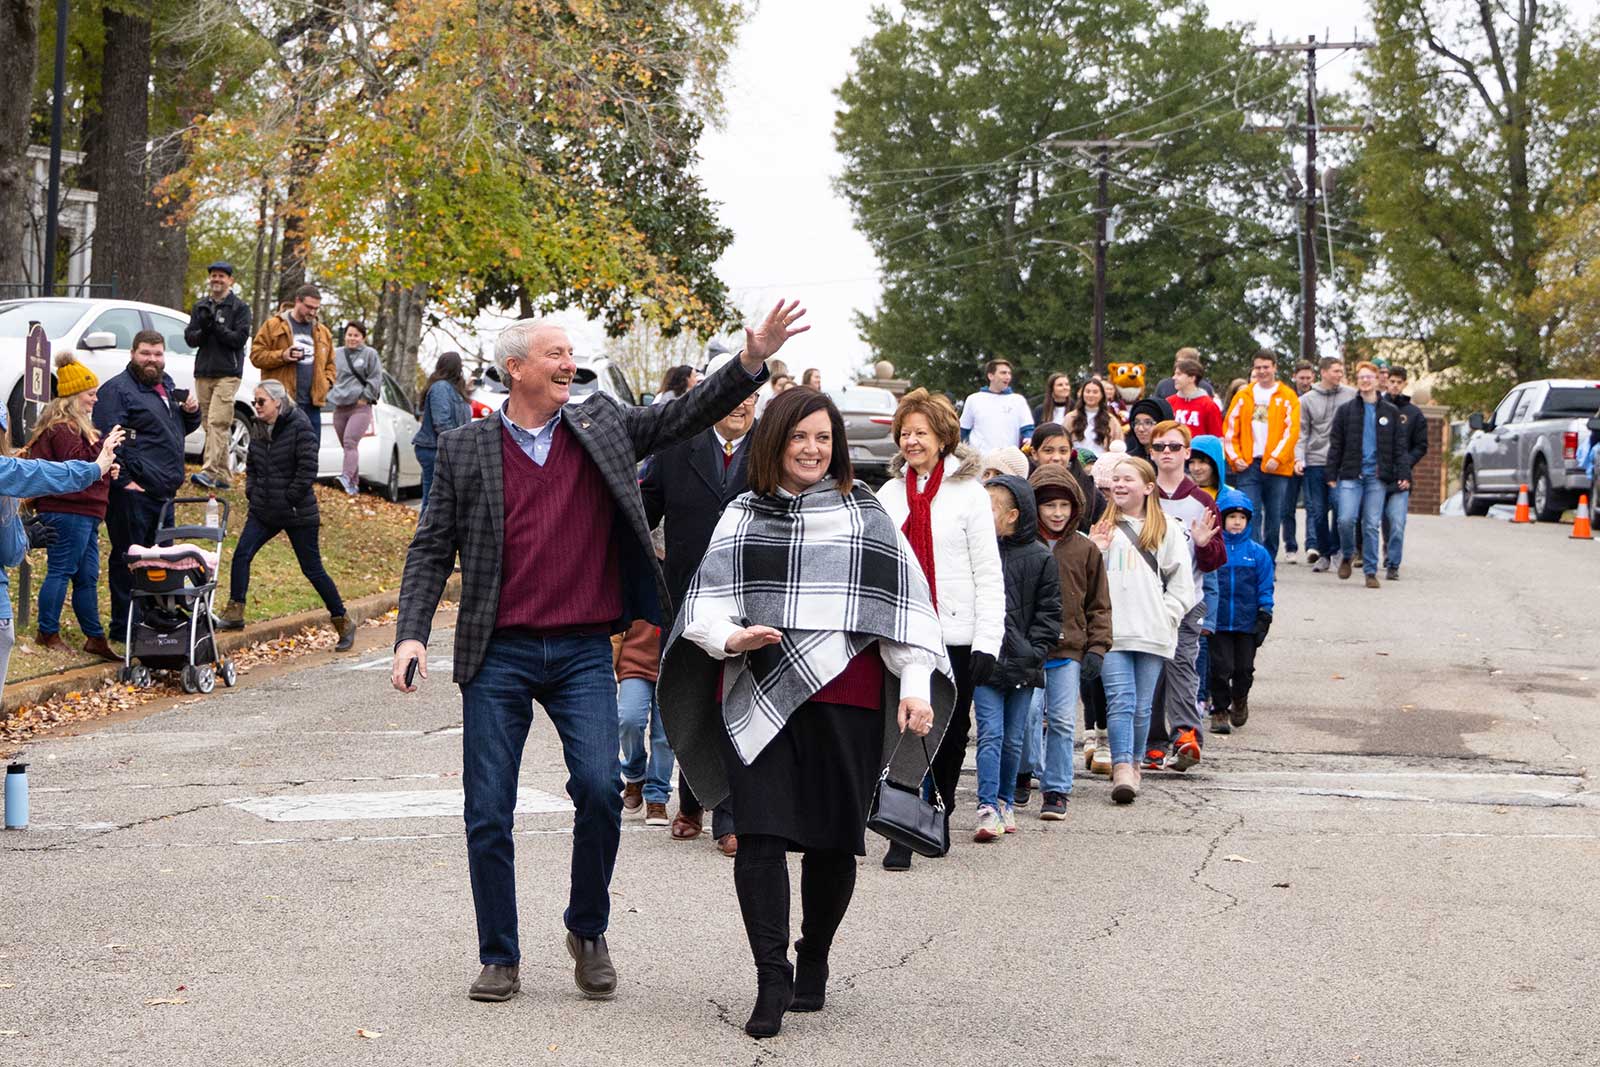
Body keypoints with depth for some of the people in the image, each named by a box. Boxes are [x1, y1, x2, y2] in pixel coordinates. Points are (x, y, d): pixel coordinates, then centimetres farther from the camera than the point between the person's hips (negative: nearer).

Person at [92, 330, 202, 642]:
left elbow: (183, 428, 30)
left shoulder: (166, 385, 18)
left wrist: (191, 412, 7)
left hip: (164, 490, 9)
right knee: (128, 559, -3)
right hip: (133, 492, -9)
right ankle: (123, 628, 2)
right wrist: (123, 481, -21)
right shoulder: (117, 389, -9)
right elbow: (108, 439, -17)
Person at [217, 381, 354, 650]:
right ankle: (234, 614, -2)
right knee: (241, 554, -9)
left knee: (312, 569, 0)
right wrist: (251, 492, 5)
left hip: (298, 513, -6)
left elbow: (308, 469, -18)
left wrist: (290, 499, -16)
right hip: (263, 511, 6)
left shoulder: (299, 427, -14)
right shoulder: (257, 429, 8)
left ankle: (343, 623, 12)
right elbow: (252, 465, 19)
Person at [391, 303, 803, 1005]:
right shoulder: (465, 450, 4)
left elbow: (685, 417, 6)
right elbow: (431, 550, 5)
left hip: (583, 654, 1)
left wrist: (752, 361, -8)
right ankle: (500, 958, 18)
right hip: (499, 655, 0)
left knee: (600, 788, -15)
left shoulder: (602, 426, 9)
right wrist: (412, 634, -7)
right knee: (488, 814, 2)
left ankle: (588, 931, 8)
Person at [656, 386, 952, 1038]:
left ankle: (813, 963, 23)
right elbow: (706, 599, 7)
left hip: (843, 698, 0)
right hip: (758, 699, 0)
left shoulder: (865, 516, 11)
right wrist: (728, 636, -15)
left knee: (832, 839, 4)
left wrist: (916, 684, -7)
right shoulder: (743, 517, 13)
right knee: (760, 836, -10)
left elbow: (904, 602, 5)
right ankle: (772, 979, -7)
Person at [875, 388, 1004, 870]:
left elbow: (989, 575, -3)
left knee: (951, 735, 9)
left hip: (955, 635, -2)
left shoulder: (969, 493, -1)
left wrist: (988, 641, -9)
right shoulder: (889, 494, 10)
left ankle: (938, 816, 31)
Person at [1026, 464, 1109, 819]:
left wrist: (1097, 648, 3)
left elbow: (1099, 605, 11)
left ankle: (1056, 790, 7)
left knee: (1063, 721, -1)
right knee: (1026, 717, 0)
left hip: (1069, 650, 1)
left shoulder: (1085, 550, 6)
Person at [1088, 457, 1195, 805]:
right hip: (1112, 631, 0)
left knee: (1142, 706, 6)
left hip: (1152, 634, 0)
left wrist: (1163, 617, -4)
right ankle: (1122, 768, -19)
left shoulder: (1168, 530, 8)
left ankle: (1132, 763, 21)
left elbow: (1181, 585, 7)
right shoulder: (1101, 529, 14)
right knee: (1120, 701, -12)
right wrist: (1095, 552, -5)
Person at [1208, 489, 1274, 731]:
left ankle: (1240, 698, 36)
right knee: (1221, 668, -2)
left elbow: (1265, 588, 6)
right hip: (1217, 622, -1)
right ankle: (1220, 709, 14)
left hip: (1247, 623, 1)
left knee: (1244, 668, 8)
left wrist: (1264, 616, 0)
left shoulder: (1258, 553, 2)